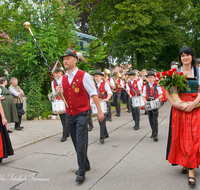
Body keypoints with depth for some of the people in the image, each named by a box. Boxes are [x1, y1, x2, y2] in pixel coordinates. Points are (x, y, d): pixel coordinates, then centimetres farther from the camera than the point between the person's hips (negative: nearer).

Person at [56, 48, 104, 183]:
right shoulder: (63, 78, 8)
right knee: (76, 143, 14)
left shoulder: (84, 76, -9)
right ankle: (86, 165, 31)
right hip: (69, 115, 6)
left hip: (82, 114, -6)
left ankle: (81, 172, 4)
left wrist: (100, 111, -10)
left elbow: (94, 94, -9)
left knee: (81, 143, -7)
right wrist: (59, 92, -6)